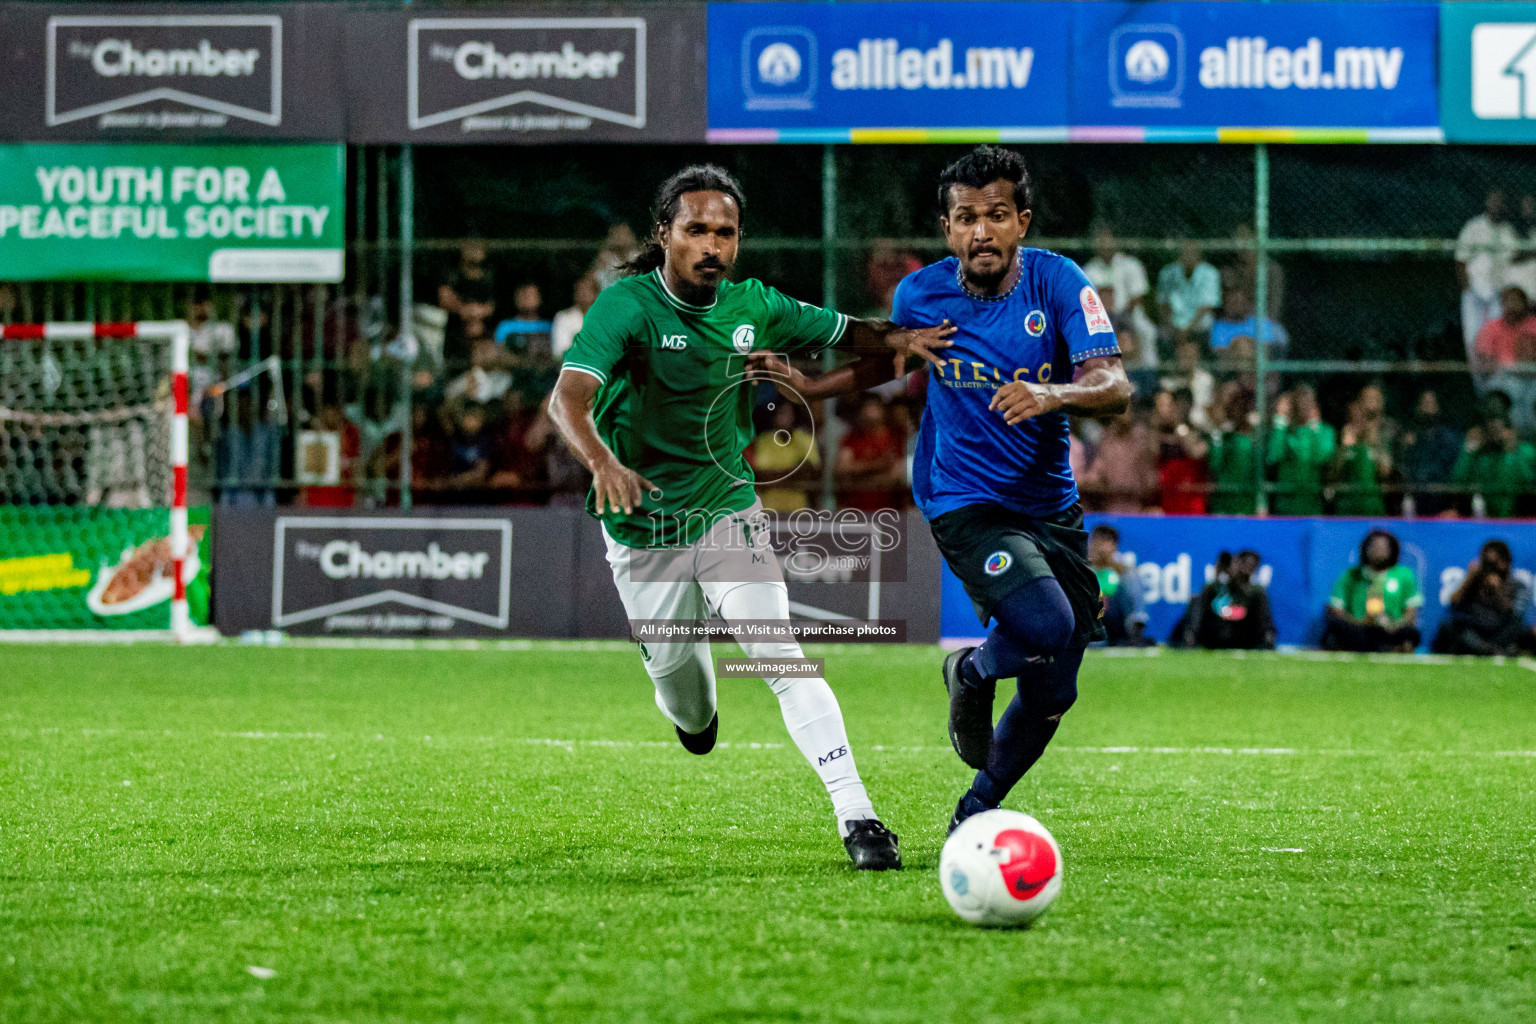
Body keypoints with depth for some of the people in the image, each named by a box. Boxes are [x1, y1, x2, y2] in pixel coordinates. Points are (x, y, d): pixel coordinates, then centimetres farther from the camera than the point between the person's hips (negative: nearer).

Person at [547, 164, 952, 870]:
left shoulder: (754, 307, -4)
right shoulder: (627, 306, -20)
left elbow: (843, 333, 11)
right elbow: (569, 396, -34)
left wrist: (891, 340, -13)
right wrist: (602, 462, -55)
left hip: (728, 513, 2)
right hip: (643, 529, -2)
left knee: (781, 658, -16)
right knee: (676, 673, 13)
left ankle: (856, 817, -21)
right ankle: (696, 714, 53)